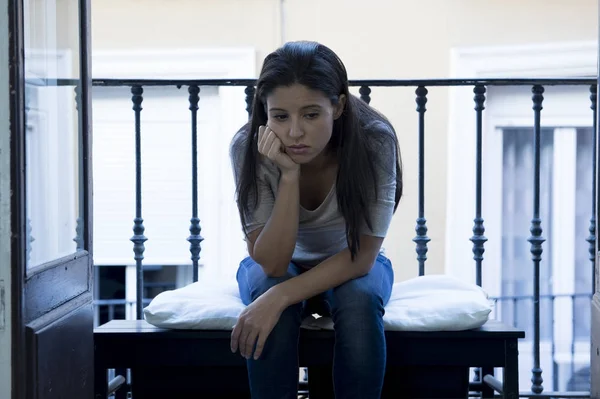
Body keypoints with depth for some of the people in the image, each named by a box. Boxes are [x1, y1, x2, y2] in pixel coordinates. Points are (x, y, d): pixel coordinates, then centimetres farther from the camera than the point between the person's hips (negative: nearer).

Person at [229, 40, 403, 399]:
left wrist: (281, 297, -39)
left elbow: (362, 255, -27)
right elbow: (271, 263, -29)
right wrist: (289, 174, -40)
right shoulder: (248, 147, -27)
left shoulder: (375, 141, -29)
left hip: (351, 267, 0)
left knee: (359, 301, -33)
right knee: (272, 314, -33)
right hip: (277, 266, 0)